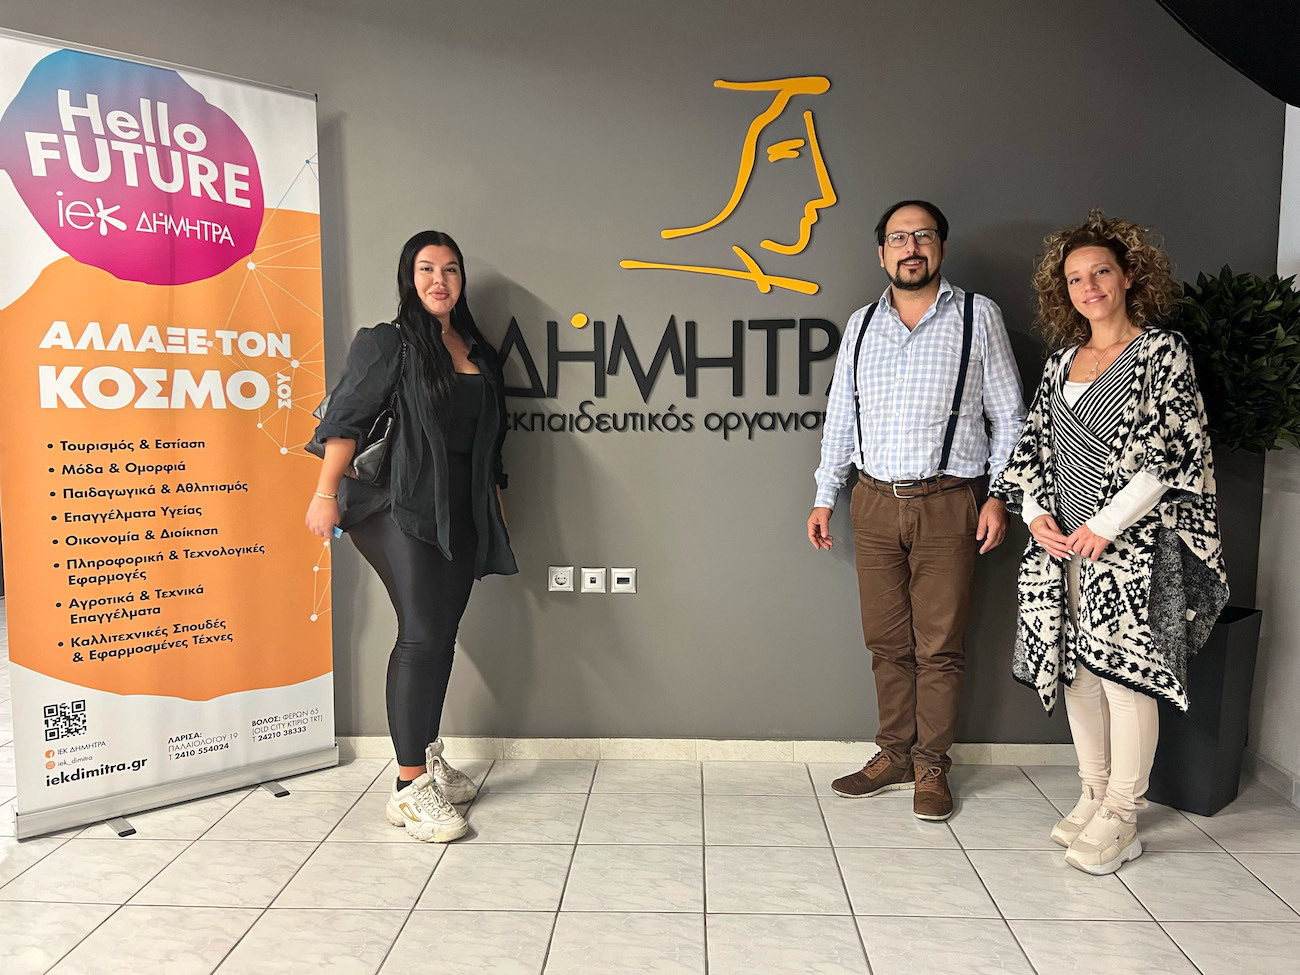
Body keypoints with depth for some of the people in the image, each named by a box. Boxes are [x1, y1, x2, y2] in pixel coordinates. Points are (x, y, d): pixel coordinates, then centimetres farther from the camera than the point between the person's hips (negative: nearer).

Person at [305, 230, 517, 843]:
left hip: (461, 516, 7)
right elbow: (345, 419, -8)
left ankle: (428, 756, 25)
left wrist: (494, 502, 20)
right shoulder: (387, 343, -2)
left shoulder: (477, 351, 17)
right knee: (422, 634, -13)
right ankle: (411, 787, -6)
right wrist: (326, 494, -14)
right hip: (403, 509, -6)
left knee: (443, 634, 10)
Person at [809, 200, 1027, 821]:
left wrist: (998, 496, -4)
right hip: (875, 502, 3)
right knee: (886, 642, 9)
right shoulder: (860, 327, 11)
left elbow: (1008, 415, 3)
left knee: (940, 646, 3)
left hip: (948, 503, -3)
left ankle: (931, 768, 18)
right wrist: (824, 498, 10)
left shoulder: (978, 317, 2)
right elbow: (839, 417, 14)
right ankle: (893, 757, 24)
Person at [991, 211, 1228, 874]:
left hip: (1131, 545, -5)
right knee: (1077, 669, 10)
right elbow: (1034, 445, 15)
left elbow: (1173, 451, -10)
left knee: (1125, 673, -3)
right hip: (1062, 545, 6)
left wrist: (1107, 524, -16)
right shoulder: (1061, 360, 14)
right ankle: (1093, 795, 25)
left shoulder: (1162, 351, -2)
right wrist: (1034, 511, -1)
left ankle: (1120, 818, 10)